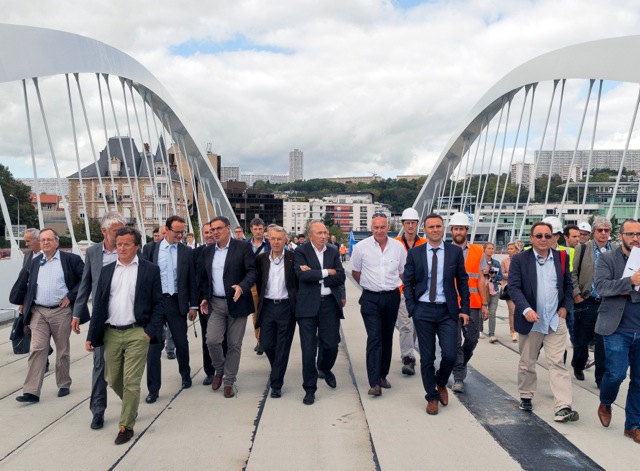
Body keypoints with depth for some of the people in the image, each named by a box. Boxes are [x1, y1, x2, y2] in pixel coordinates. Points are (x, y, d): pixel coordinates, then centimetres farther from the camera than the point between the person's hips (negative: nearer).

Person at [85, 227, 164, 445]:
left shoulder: (150, 269, -1)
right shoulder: (106, 270, 10)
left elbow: (158, 303, -1)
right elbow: (98, 304, 9)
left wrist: (150, 331, -10)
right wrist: (92, 335, 5)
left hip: (137, 333, -4)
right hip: (111, 333, 4)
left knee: (131, 382, -3)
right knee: (113, 380, 14)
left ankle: (126, 426, 13)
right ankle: (131, 407, 41)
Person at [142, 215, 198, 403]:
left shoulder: (186, 252, 3)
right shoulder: (150, 249, 2)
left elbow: (191, 280, 5)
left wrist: (193, 305, 3)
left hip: (177, 302, 1)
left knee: (181, 342, 11)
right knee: (154, 346, 2)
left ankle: (185, 374, 36)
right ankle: (153, 389, 12)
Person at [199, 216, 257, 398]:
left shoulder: (243, 247, -4)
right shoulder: (208, 251, 11)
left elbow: (252, 271, -9)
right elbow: (204, 277, 18)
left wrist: (242, 287, -25)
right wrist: (204, 298, 7)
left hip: (237, 302, -3)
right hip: (215, 303, 3)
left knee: (234, 344, 4)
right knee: (212, 340, -8)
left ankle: (229, 381, 20)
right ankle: (219, 370, 21)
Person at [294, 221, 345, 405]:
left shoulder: (333, 252, 8)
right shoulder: (301, 251, -2)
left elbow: (340, 277, -3)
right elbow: (302, 275, -17)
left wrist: (314, 275, -12)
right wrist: (326, 272, -10)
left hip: (330, 303, 3)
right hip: (308, 304, -3)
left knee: (331, 344, 8)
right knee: (308, 349, 2)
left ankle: (325, 368, 42)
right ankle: (310, 389, 16)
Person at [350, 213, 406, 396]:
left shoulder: (398, 247, 1)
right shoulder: (361, 247, -4)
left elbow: (403, 272, 14)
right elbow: (355, 272, 8)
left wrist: (393, 286, 11)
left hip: (391, 297, 3)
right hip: (370, 298, -2)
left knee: (387, 338, 12)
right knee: (374, 338, -10)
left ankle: (382, 375, 26)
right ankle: (374, 383, -10)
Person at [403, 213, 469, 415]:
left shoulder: (455, 252, 2)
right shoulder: (414, 253, 2)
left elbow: (462, 281, 5)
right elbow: (408, 283, 4)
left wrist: (464, 309, 1)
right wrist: (411, 308, -5)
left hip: (448, 311, 0)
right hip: (423, 310, 0)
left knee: (450, 355, -5)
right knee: (427, 357, 6)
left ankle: (441, 383, 27)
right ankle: (432, 397, 25)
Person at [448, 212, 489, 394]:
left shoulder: (478, 251, 8)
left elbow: (481, 279, 7)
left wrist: (485, 304, 2)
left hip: (473, 304, 2)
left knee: (472, 339, 9)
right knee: (455, 341, -2)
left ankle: (461, 364, 37)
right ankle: (458, 378, 9)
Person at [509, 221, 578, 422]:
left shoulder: (561, 257, 5)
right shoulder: (519, 259, -6)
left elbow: (568, 285, 15)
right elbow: (514, 287, -12)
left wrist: (565, 306, 3)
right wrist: (526, 309, -25)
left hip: (556, 321, 2)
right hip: (530, 320, -2)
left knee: (558, 363, -2)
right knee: (527, 362, 13)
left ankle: (563, 408, -1)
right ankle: (526, 397, 31)